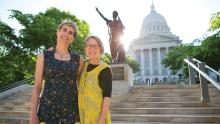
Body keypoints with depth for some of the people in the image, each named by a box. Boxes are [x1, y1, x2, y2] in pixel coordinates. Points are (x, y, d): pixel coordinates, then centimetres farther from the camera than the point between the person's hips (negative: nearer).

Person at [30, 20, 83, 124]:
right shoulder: (44, 56, 1)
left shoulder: (77, 58, 5)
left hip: (71, 108, 2)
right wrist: (33, 114, -5)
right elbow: (37, 86, 1)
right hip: (48, 107, -1)